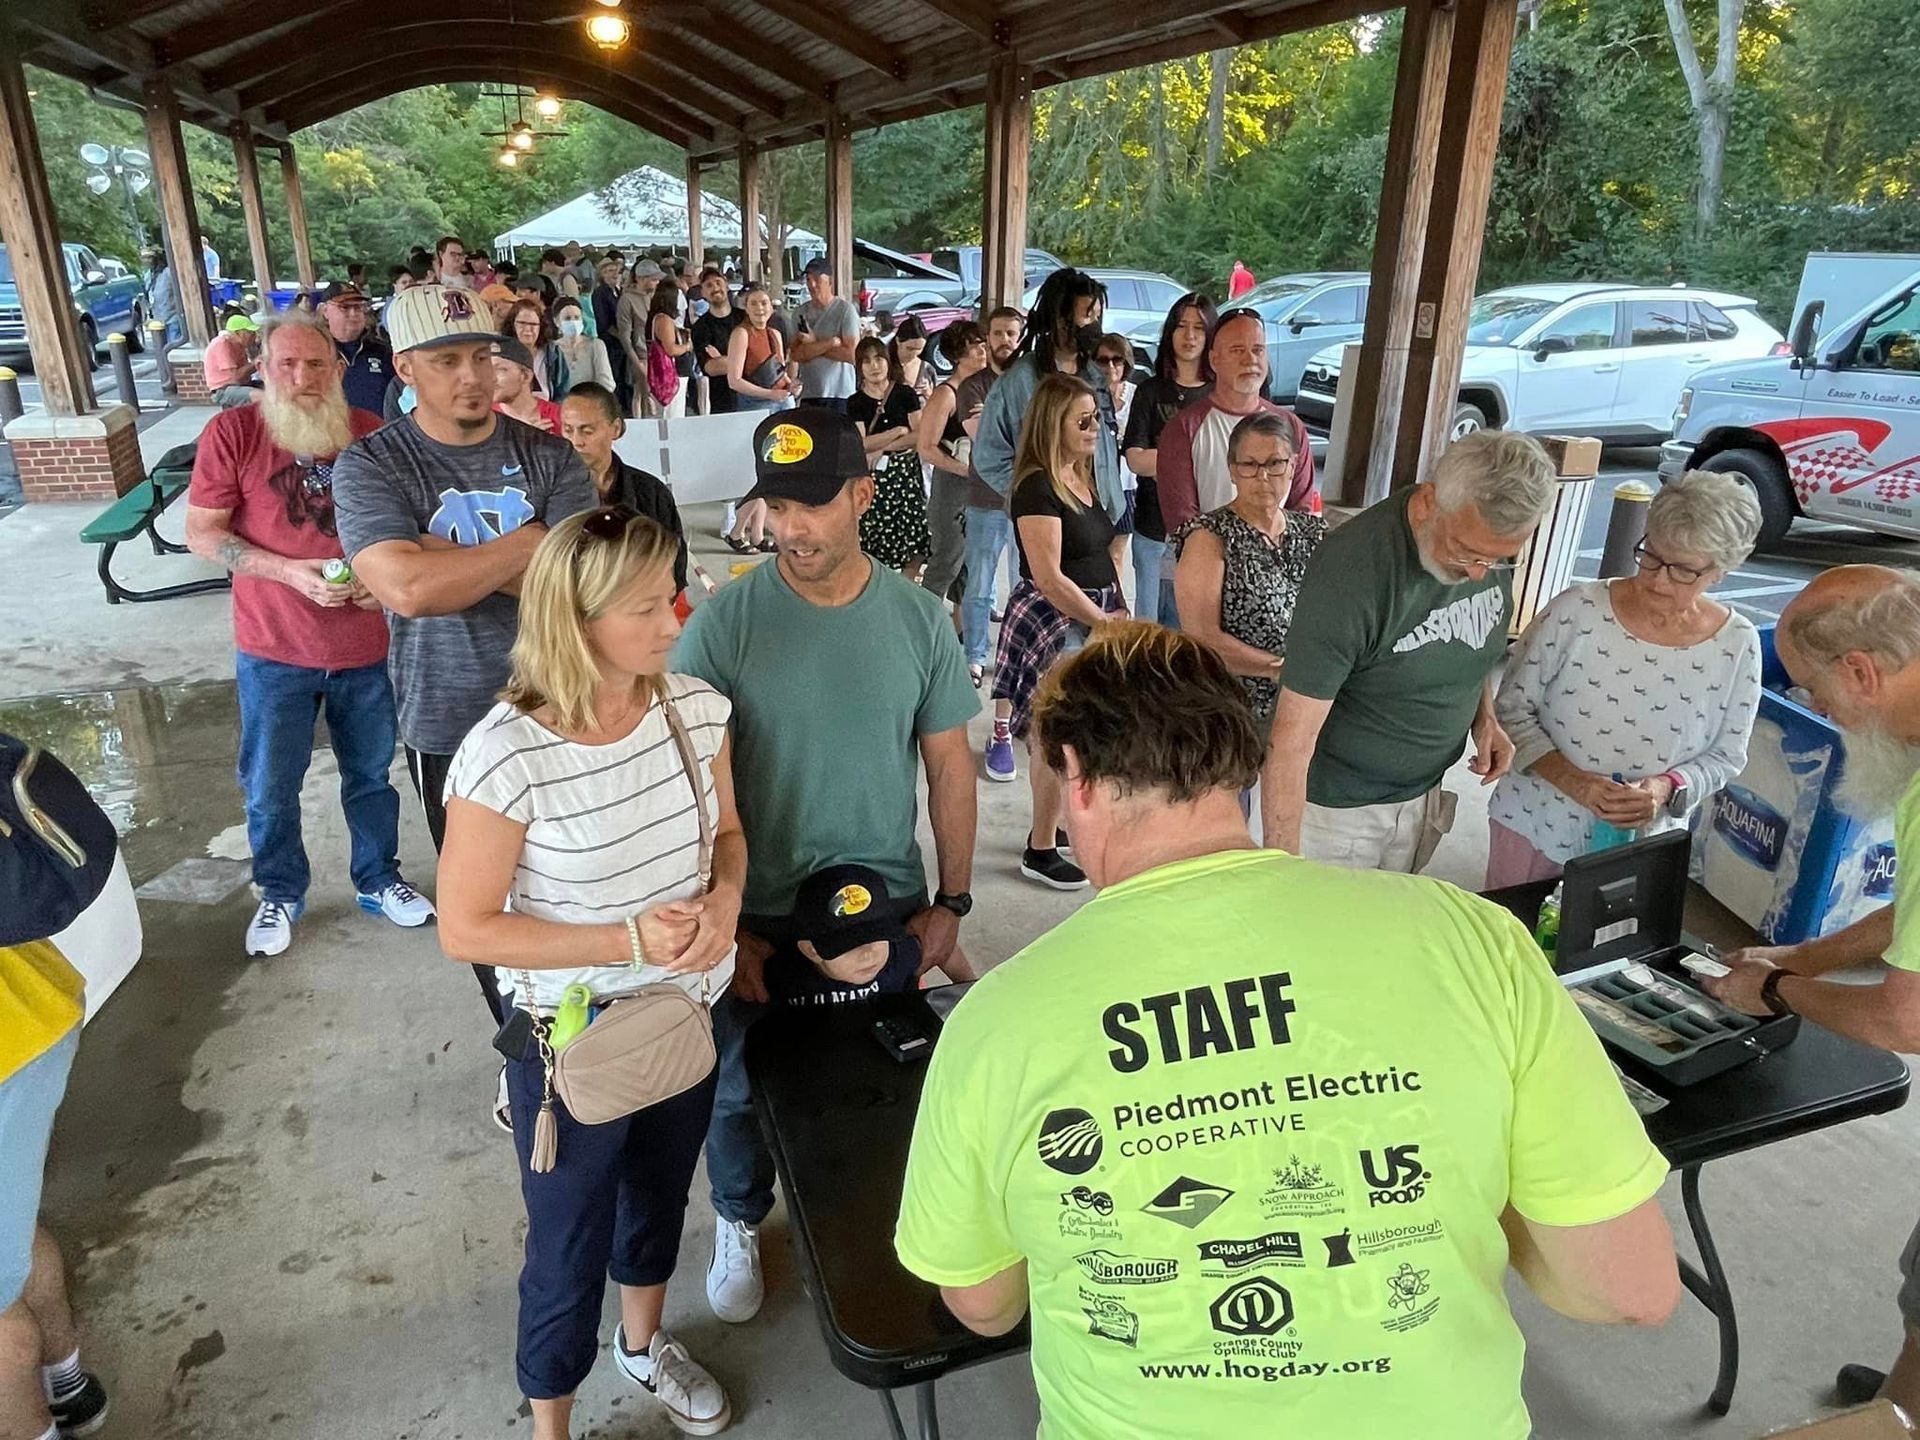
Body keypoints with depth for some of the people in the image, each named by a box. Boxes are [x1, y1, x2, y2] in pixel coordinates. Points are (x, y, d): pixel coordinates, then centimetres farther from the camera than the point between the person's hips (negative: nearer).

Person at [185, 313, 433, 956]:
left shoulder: (371, 434, -3)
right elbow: (202, 534, -7)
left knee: (371, 773, 16)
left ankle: (378, 879, 37)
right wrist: (290, 571, -20)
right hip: (273, 648, -1)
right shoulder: (232, 433, -8)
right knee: (269, 787, 11)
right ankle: (280, 893, 34)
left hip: (366, 644, 2)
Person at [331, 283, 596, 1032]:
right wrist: (531, 541, -17)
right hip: (451, 726, -1)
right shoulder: (370, 466, -8)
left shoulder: (549, 456, -3)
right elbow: (408, 589, -24)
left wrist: (444, 559, -19)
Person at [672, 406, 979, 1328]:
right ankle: (740, 1221, 47)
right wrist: (721, 925, -9)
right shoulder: (724, 624, -14)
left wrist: (950, 903, 0)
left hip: (890, 907, 2)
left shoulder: (919, 619, -7)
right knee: (743, 1086, 17)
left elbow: (949, 766, 0)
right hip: (761, 916, -1)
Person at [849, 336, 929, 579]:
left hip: (905, 472, 0)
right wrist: (898, 431, -8)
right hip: (872, 477, 0)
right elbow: (861, 444, -7)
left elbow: (920, 435, -4)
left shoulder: (906, 393, 3)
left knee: (914, 536, -5)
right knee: (876, 539, -3)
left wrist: (882, 447, -10)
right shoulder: (856, 402, 4)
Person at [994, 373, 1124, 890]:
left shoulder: (1083, 477, 12)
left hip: (1090, 621, 9)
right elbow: (1049, 579, -21)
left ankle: (1054, 826, 30)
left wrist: (1119, 608, 9)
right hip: (1054, 623, -8)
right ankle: (1041, 851, 12)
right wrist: (1106, 622, -15)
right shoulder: (1037, 488, -17)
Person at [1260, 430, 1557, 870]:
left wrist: (1485, 717, -2)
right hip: (1336, 804, -6)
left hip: (1423, 796, 6)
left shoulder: (1490, 538, -9)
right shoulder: (1352, 571, -30)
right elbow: (1292, 740, -30)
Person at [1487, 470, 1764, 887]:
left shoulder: (1737, 645, -8)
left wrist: (1666, 787, -19)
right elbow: (1512, 709, -10)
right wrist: (1573, 780, -22)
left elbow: (1725, 756, 1)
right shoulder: (1577, 610, -15)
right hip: (1535, 828, -1)